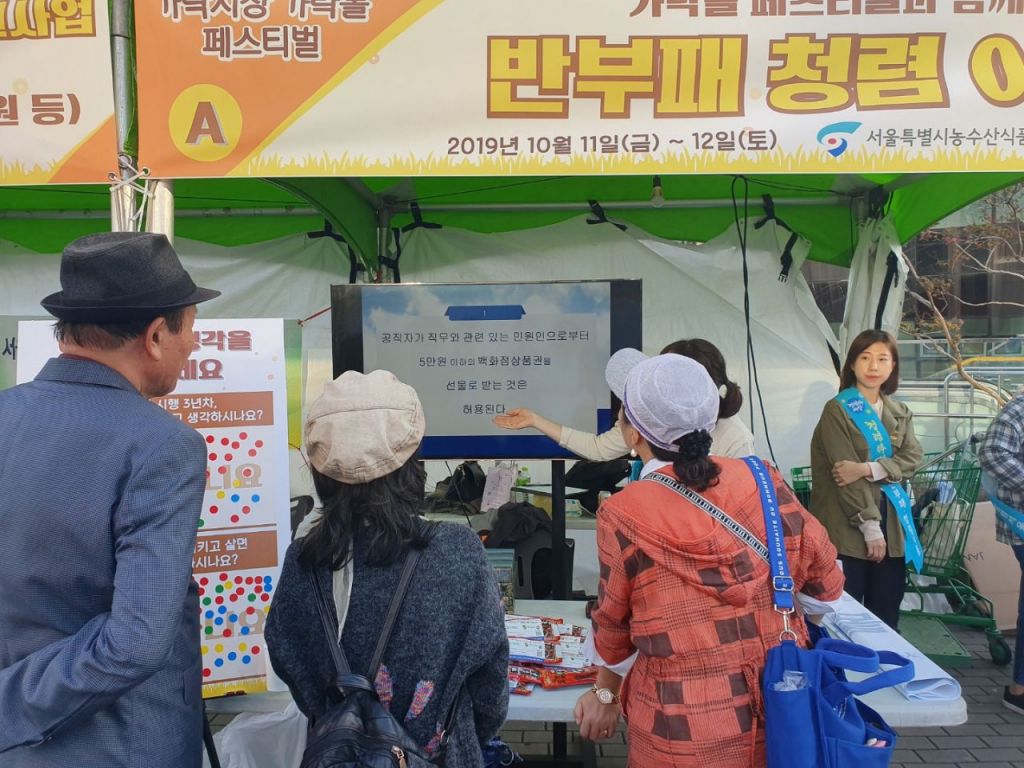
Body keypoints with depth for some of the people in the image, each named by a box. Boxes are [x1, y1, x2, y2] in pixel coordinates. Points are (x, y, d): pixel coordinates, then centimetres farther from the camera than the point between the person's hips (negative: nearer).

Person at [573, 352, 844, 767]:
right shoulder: (761, 479, -8)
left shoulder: (624, 514, -15)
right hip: (781, 707, 4)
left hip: (685, 730, -3)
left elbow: (613, 622, -2)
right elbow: (826, 581, 2)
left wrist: (606, 691, 14)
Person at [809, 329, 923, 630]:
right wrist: (870, 526, -15)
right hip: (848, 526, -5)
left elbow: (913, 458, -1)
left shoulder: (900, 413, 13)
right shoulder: (837, 410, -6)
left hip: (891, 523, 5)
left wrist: (868, 469, -18)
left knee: (887, 614, 11)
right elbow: (846, 475, -12)